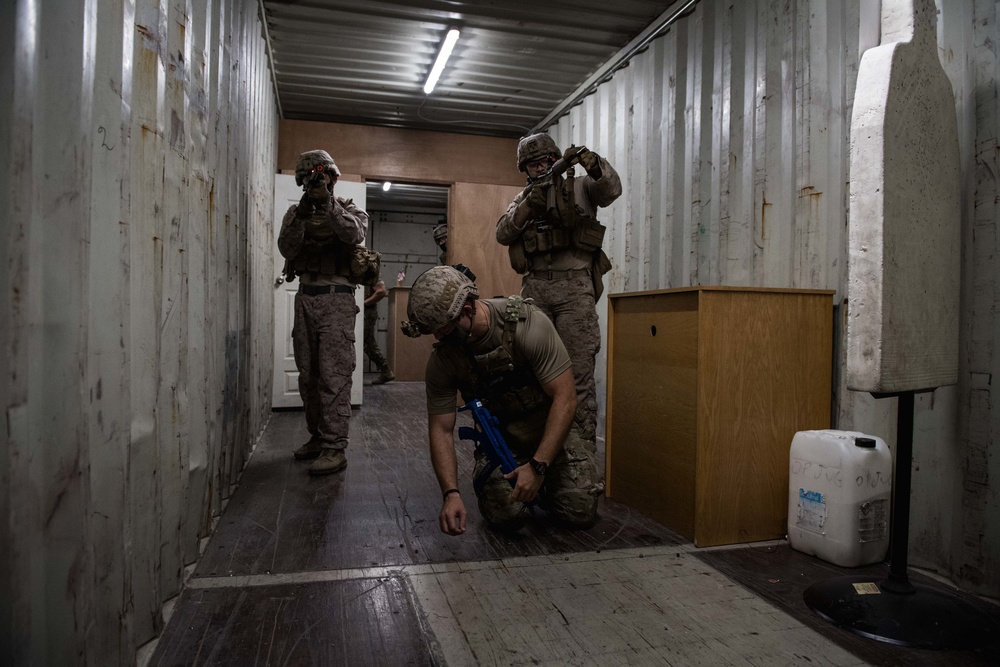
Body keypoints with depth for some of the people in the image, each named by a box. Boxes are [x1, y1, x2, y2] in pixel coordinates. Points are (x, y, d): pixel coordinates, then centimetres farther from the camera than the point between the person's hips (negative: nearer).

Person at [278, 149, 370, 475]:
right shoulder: (296, 212, 15)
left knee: (334, 376, -11)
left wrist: (328, 204, -23)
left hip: (336, 299, -5)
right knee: (308, 375, 9)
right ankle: (317, 436, 22)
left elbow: (355, 234, -16)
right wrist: (301, 216, -14)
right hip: (305, 298, 5)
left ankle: (335, 448, -10)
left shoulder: (349, 209, 6)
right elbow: (286, 249, -1)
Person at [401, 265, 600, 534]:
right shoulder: (442, 360, -18)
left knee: (580, 511, -17)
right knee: (503, 515, -22)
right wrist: (451, 493, -27)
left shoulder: (529, 324, -28)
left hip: (551, 430, -1)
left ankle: (541, 482, 15)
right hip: (499, 438, 2)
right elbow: (441, 429, -13)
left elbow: (564, 398, -26)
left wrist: (538, 466, -31)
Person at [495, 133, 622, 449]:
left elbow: (611, 189, -8)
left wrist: (591, 161, -26)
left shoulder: (579, 187, 12)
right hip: (535, 288, 4)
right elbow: (503, 234, 5)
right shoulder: (522, 198, 20)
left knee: (578, 369, -6)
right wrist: (530, 203, -8)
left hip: (574, 285, -3)